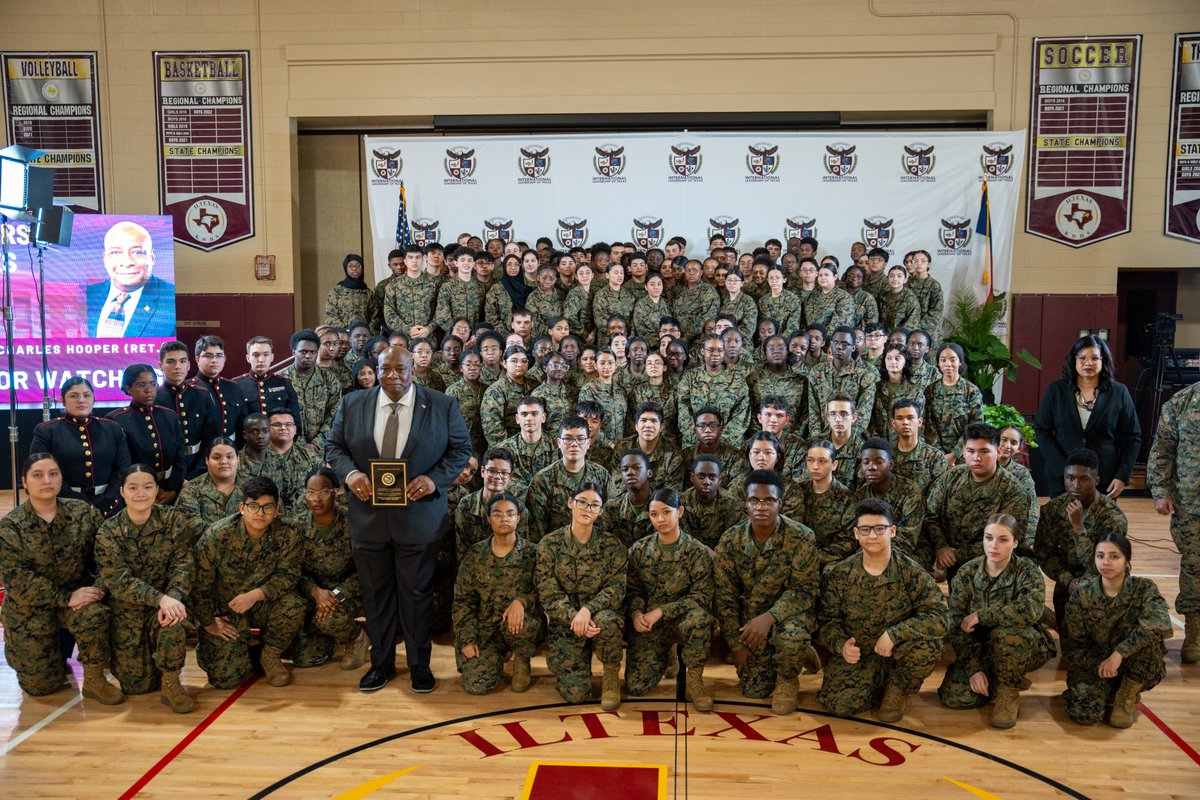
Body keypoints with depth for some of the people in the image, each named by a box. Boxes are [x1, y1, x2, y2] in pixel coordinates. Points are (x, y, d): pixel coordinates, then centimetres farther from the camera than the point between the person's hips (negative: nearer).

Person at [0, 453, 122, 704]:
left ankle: (94, 680, -12)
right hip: (30, 606, -1)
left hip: (76, 592, 1)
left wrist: (98, 588, -25)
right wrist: (67, 598, -25)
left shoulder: (84, 513, -6)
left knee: (96, 616, -36)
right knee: (40, 684, 2)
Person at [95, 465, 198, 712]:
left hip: (167, 599, 0)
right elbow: (118, 581, -19)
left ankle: (171, 684, -15)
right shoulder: (108, 532, -11)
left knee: (172, 621, -37)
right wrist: (159, 599, -33)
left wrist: (173, 598, -33)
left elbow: (183, 566, -13)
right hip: (127, 609, 0)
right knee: (136, 685, 0)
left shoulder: (173, 520, -8)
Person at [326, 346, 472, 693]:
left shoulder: (442, 406, -3)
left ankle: (419, 664, 24)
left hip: (419, 517, -2)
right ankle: (381, 663, 28)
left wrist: (435, 479, -17)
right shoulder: (352, 404, 3)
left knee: (416, 594, 8)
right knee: (375, 594, 13)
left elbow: (460, 449, 0)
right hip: (368, 517, 2)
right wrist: (350, 472, -13)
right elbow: (334, 446, 8)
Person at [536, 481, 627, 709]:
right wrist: (575, 618, -26)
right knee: (575, 692, -16)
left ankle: (612, 677, -8)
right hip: (565, 623, 0)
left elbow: (616, 589, -10)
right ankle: (561, 659, 21)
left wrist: (588, 609, -28)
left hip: (601, 616, 0)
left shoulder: (612, 545, -3)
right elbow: (549, 595, -9)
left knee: (606, 621, -38)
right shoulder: (549, 544, -5)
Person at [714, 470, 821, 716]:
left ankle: (787, 679, -1)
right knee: (754, 690, 0)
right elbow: (725, 597, -5)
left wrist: (769, 617, -35)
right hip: (750, 617, 3)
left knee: (791, 636, -38)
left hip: (790, 612, -3)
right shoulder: (730, 541, -11)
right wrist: (736, 645, -5)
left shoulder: (801, 538, -19)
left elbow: (803, 590, -20)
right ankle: (798, 651, 29)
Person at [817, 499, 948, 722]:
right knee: (840, 704, -24)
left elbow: (938, 618, -20)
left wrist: (893, 634, -29)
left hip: (898, 652, 0)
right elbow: (827, 619, -1)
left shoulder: (910, 571, -11)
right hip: (857, 654, 1)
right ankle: (880, 686, 12)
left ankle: (898, 690, 1)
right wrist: (841, 645, -22)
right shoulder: (838, 574, -6)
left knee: (928, 647, -33)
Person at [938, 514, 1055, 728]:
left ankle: (1009, 694, -10)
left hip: (1024, 648, -3)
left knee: (1004, 633, -37)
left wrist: (981, 615, -27)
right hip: (980, 649, 3)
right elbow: (958, 626, -10)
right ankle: (1012, 678, 10)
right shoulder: (967, 573, -6)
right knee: (953, 696, -18)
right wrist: (974, 668, -20)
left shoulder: (1027, 570, -12)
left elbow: (1030, 610, -33)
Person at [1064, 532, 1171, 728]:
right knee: (1084, 713, -28)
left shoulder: (1144, 589, -12)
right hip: (1094, 665, 0)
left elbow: (1160, 624, -34)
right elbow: (1073, 644, -4)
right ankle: (1108, 692, 10)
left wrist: (1119, 653, -36)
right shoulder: (1082, 595, -9)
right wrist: (1097, 665, -23)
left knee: (1148, 633, -31)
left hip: (1136, 670, 0)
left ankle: (1127, 696, -7)